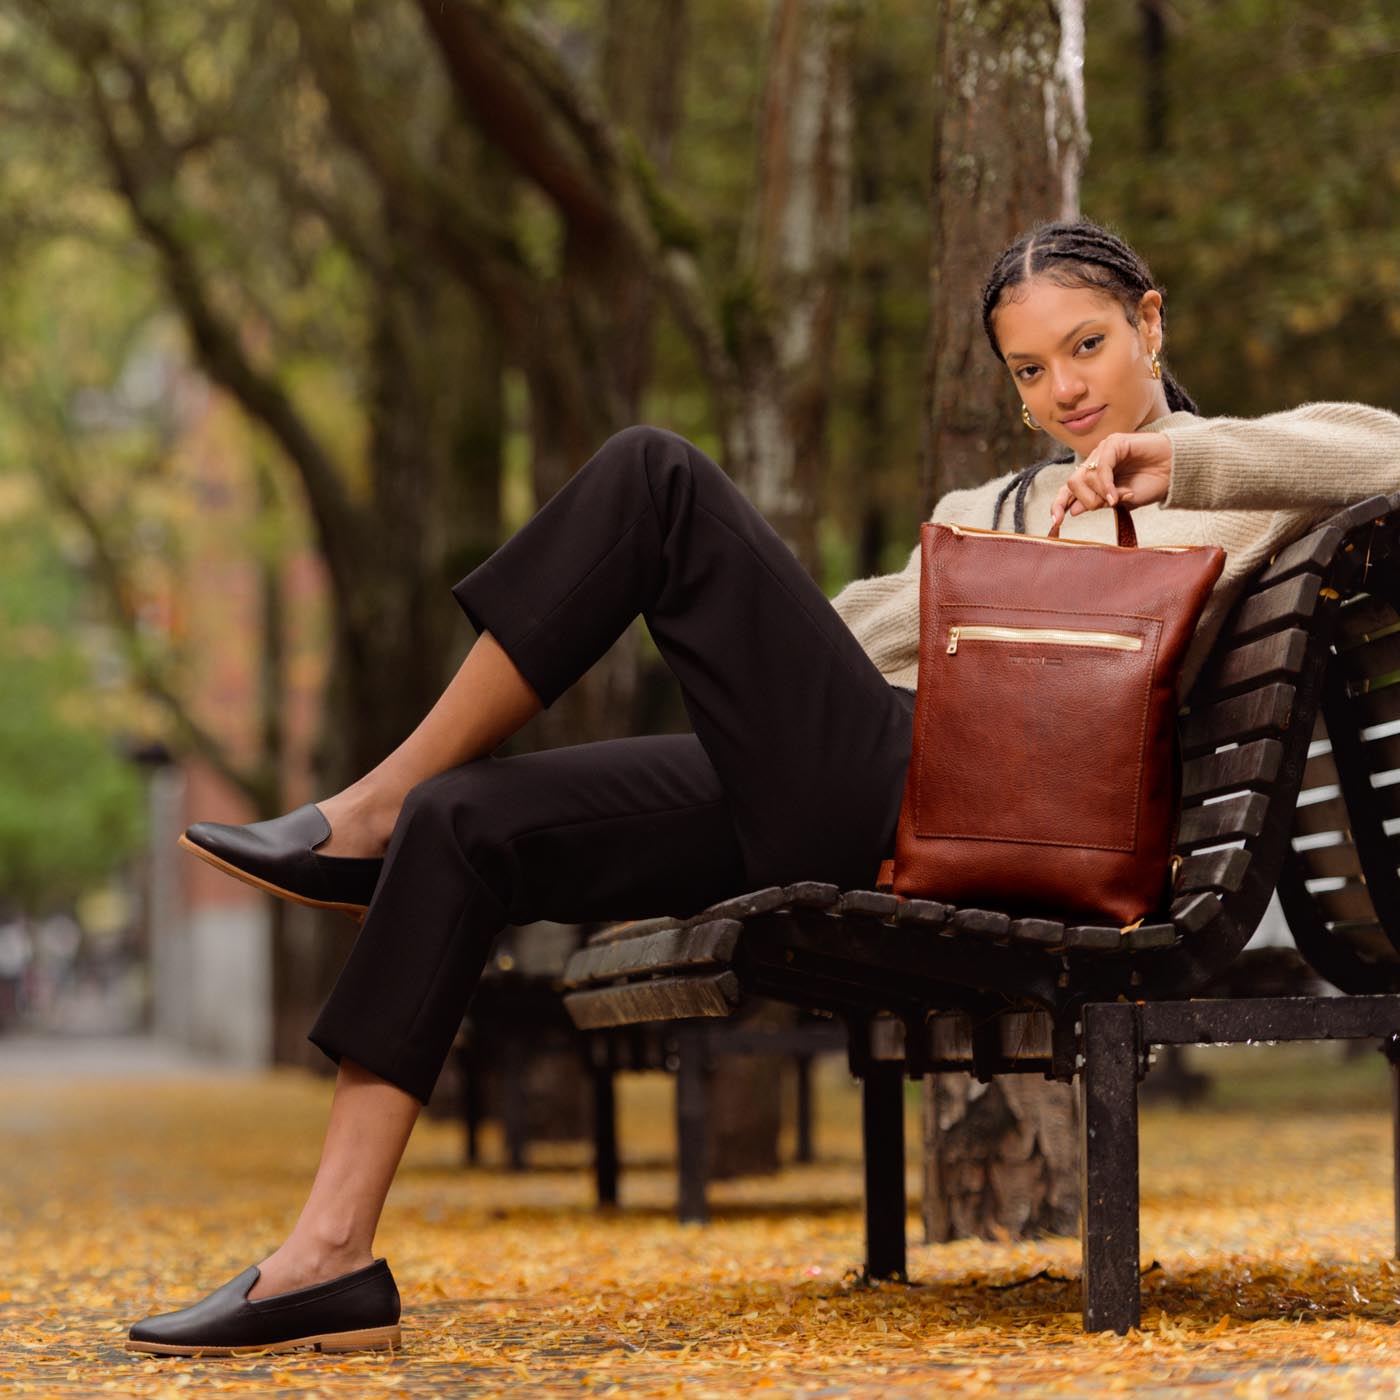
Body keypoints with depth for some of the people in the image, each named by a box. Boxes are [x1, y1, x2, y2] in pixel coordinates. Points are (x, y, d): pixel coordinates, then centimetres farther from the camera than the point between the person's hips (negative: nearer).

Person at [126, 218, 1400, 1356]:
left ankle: (375, 811, -7)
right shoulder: (988, 509, 32)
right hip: (829, 809, 8)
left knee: (655, 477, -17)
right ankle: (329, 1259, -10)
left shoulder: (1229, 476, 11)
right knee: (464, 826, -7)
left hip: (924, 809, -8)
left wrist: (1173, 456, -17)